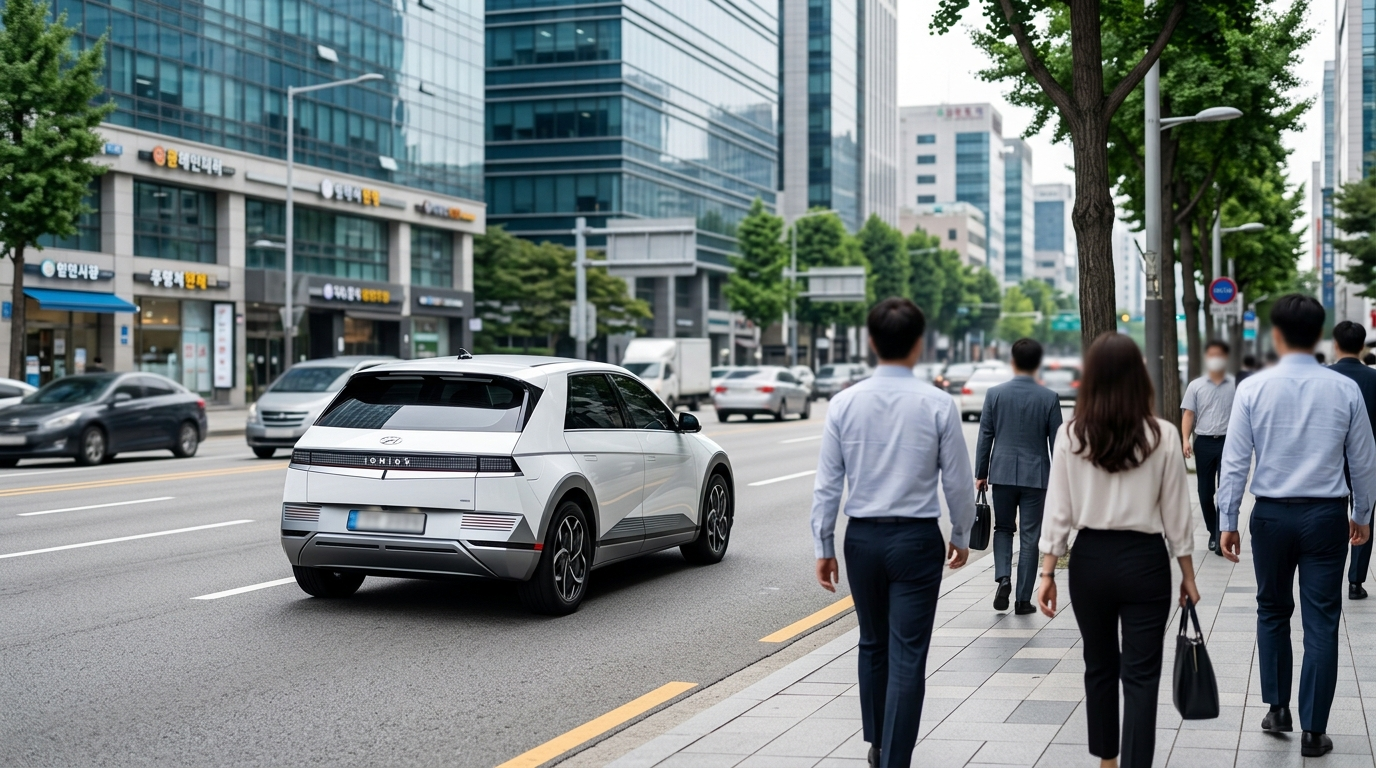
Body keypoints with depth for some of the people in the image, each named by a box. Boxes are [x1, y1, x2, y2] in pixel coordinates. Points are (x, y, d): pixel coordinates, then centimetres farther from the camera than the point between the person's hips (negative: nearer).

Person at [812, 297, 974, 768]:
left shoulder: (845, 403, -4)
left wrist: (823, 546, 7)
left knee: (873, 644, 20)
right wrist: (962, 535, 13)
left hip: (862, 537, 3)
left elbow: (827, 484, -1)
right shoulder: (938, 405, -9)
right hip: (917, 538, -3)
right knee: (907, 655, 0)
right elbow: (958, 481, -2)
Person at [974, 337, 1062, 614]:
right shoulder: (1049, 398, -4)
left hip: (1002, 474, 1)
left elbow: (985, 437, 0)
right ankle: (1023, 599, 7)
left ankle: (1003, 578, -5)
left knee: (1003, 529, 17)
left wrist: (980, 473, 8)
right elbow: (1057, 443, -1)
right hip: (1035, 476, -1)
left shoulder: (995, 394, -3)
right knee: (1029, 537, 5)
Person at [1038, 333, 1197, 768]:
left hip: (1090, 559, 2)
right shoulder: (1162, 435, -7)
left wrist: (1048, 572, 4)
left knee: (1099, 666, 18)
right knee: (1140, 674, 2)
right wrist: (1187, 574, 8)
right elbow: (1176, 513, -2)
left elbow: (1059, 511, -4)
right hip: (1145, 559, -2)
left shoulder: (1071, 435, -6)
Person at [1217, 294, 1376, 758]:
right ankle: (1314, 732, 6)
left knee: (1272, 612, 19)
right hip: (1326, 515, 0)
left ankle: (1277, 708, 25)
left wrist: (1228, 521, 3)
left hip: (1272, 514, 0)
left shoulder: (1253, 389, -7)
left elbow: (1235, 462, -6)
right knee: (1321, 623, 4)